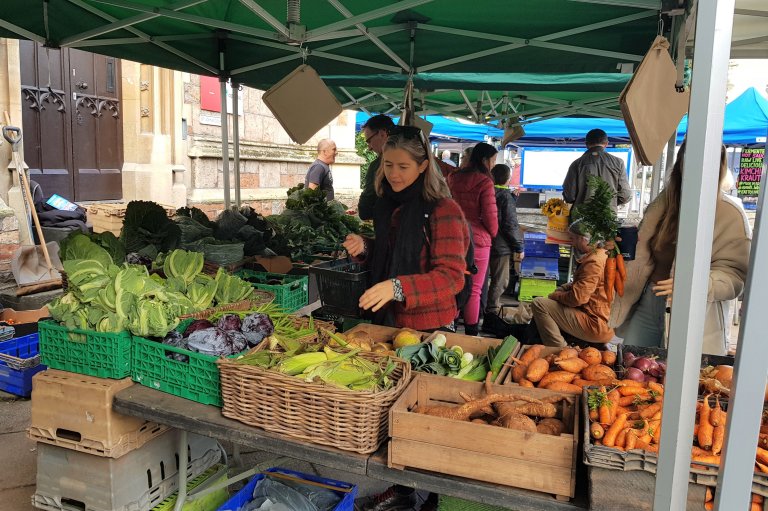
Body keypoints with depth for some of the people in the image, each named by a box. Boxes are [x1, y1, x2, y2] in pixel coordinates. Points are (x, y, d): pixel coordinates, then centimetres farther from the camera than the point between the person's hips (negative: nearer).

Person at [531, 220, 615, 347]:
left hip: (595, 326, -11)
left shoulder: (594, 262, -20)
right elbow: (581, 285, 23)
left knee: (538, 304, -14)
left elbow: (578, 298, -23)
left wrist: (555, 295, -4)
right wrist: (561, 289, 6)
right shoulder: (602, 255, 13)